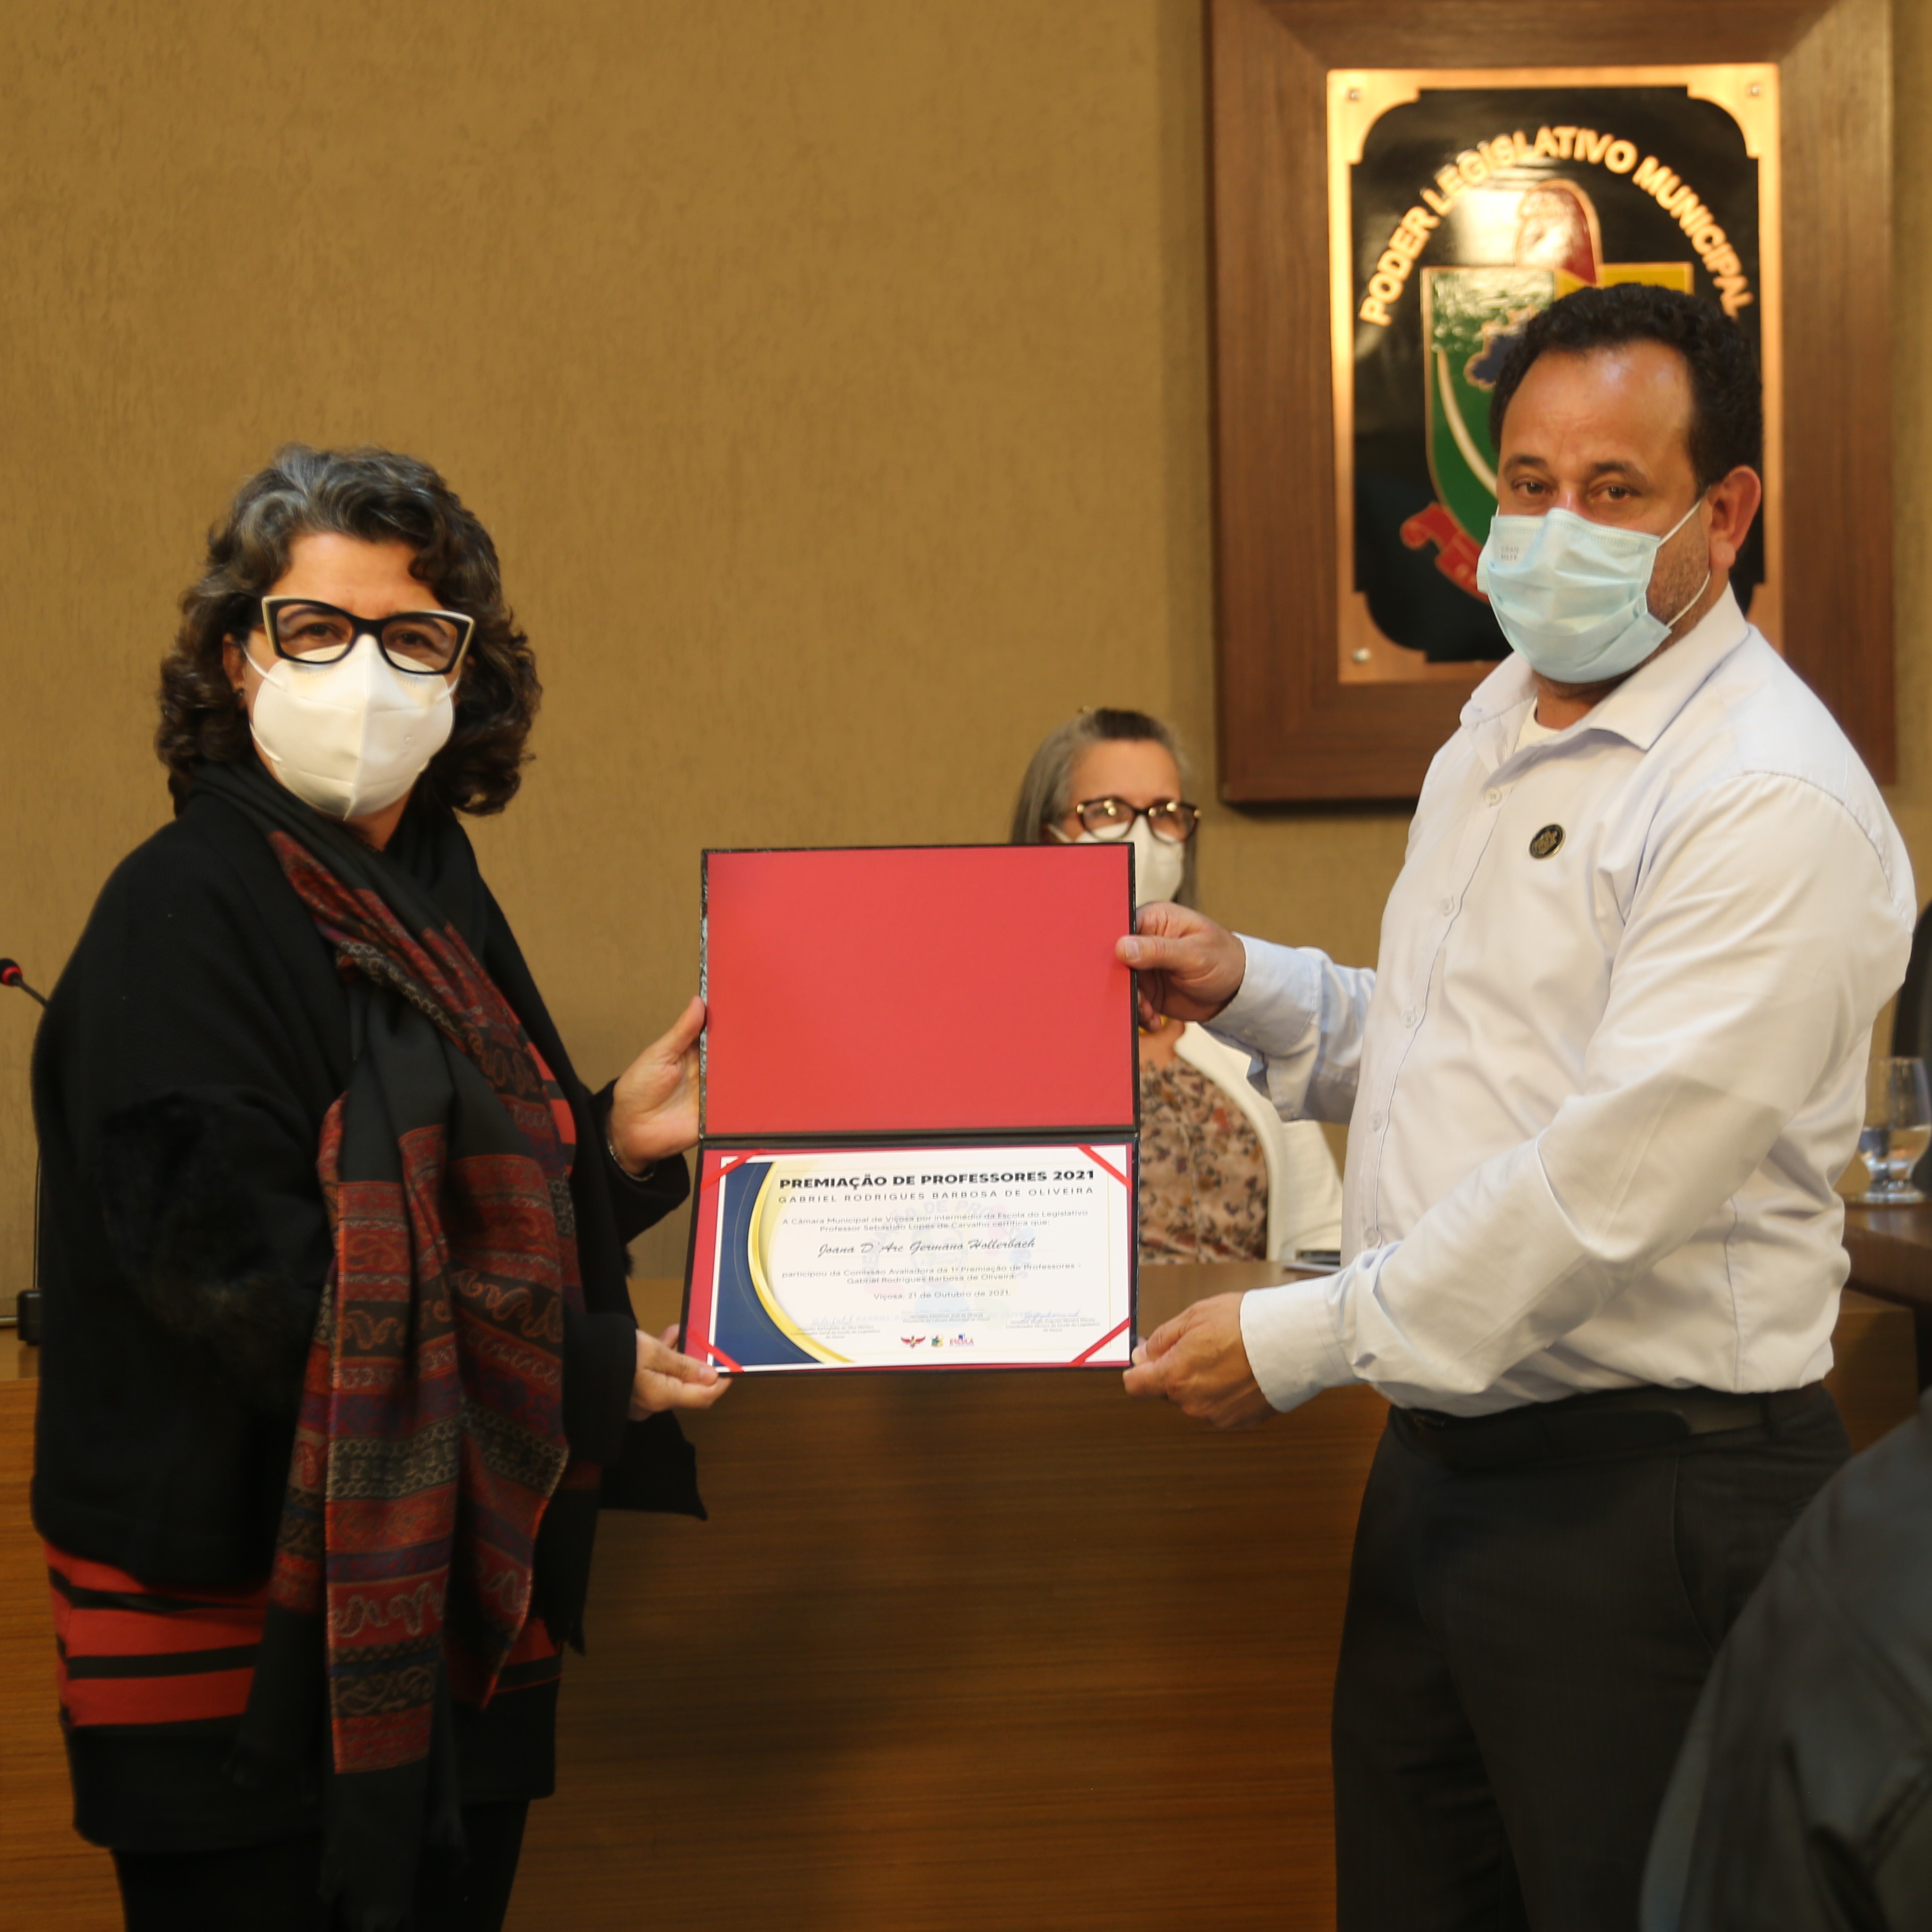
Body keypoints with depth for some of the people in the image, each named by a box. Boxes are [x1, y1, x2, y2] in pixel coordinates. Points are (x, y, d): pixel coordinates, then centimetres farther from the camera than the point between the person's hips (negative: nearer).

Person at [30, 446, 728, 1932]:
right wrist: (588, 1372, -16)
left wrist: (613, 1148, -2)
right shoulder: (183, 910, -12)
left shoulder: (442, 902, 12)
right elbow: (236, 1259, -20)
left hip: (459, 1607, 7)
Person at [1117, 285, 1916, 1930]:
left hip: (1648, 1488, -8)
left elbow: (1614, 1175, -24)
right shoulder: (1497, 729, 13)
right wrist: (1247, 988, 8)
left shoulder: (1771, 797, -18)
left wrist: (1304, 1339, -19)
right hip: (1439, 1459, 9)